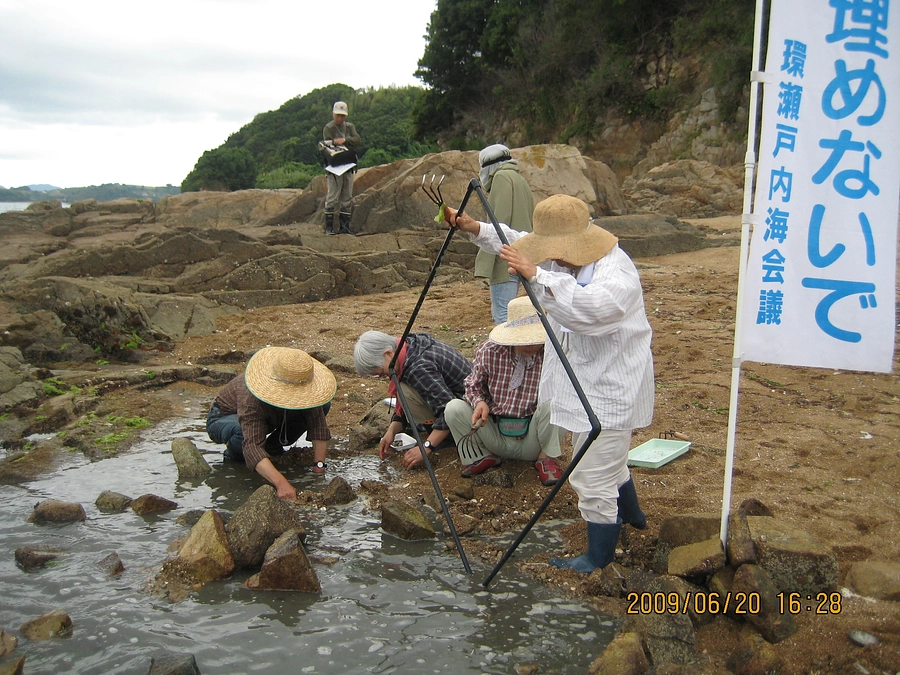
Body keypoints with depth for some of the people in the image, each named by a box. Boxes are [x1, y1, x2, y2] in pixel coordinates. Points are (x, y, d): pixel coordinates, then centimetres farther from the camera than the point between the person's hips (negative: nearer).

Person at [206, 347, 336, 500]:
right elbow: (252, 446, -53)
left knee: (323, 405, -14)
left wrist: (319, 467, -38)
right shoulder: (252, 399, -43)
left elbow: (319, 426, -26)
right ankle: (234, 453, -7)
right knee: (246, 431, -43)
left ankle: (272, 447, 0)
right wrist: (281, 483, -65)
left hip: (268, 418, 5)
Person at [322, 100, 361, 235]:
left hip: (349, 167, 5)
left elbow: (359, 141, -2)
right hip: (334, 167, -5)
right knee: (332, 198, -6)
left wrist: (344, 140, -16)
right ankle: (329, 227, -2)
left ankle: (345, 226, 10)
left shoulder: (350, 126, 14)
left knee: (347, 198, 6)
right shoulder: (328, 128, 0)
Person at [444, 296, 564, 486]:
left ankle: (547, 458, -4)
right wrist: (479, 402, -18)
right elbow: (473, 385, 3)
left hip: (532, 440, -2)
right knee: (453, 408, -21)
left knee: (551, 402, -31)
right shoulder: (489, 350, -10)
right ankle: (483, 456, 4)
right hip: (495, 433, 2)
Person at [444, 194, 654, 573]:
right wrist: (476, 230, 1)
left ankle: (599, 560, 16)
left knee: (594, 480, -2)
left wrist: (536, 275, -50)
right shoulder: (566, 259, 2)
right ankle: (632, 516, 53)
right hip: (581, 386, 10)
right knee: (609, 462, 29)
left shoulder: (615, 272, -27)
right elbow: (520, 244, 13)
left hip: (608, 392, -10)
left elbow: (590, 307, -47)